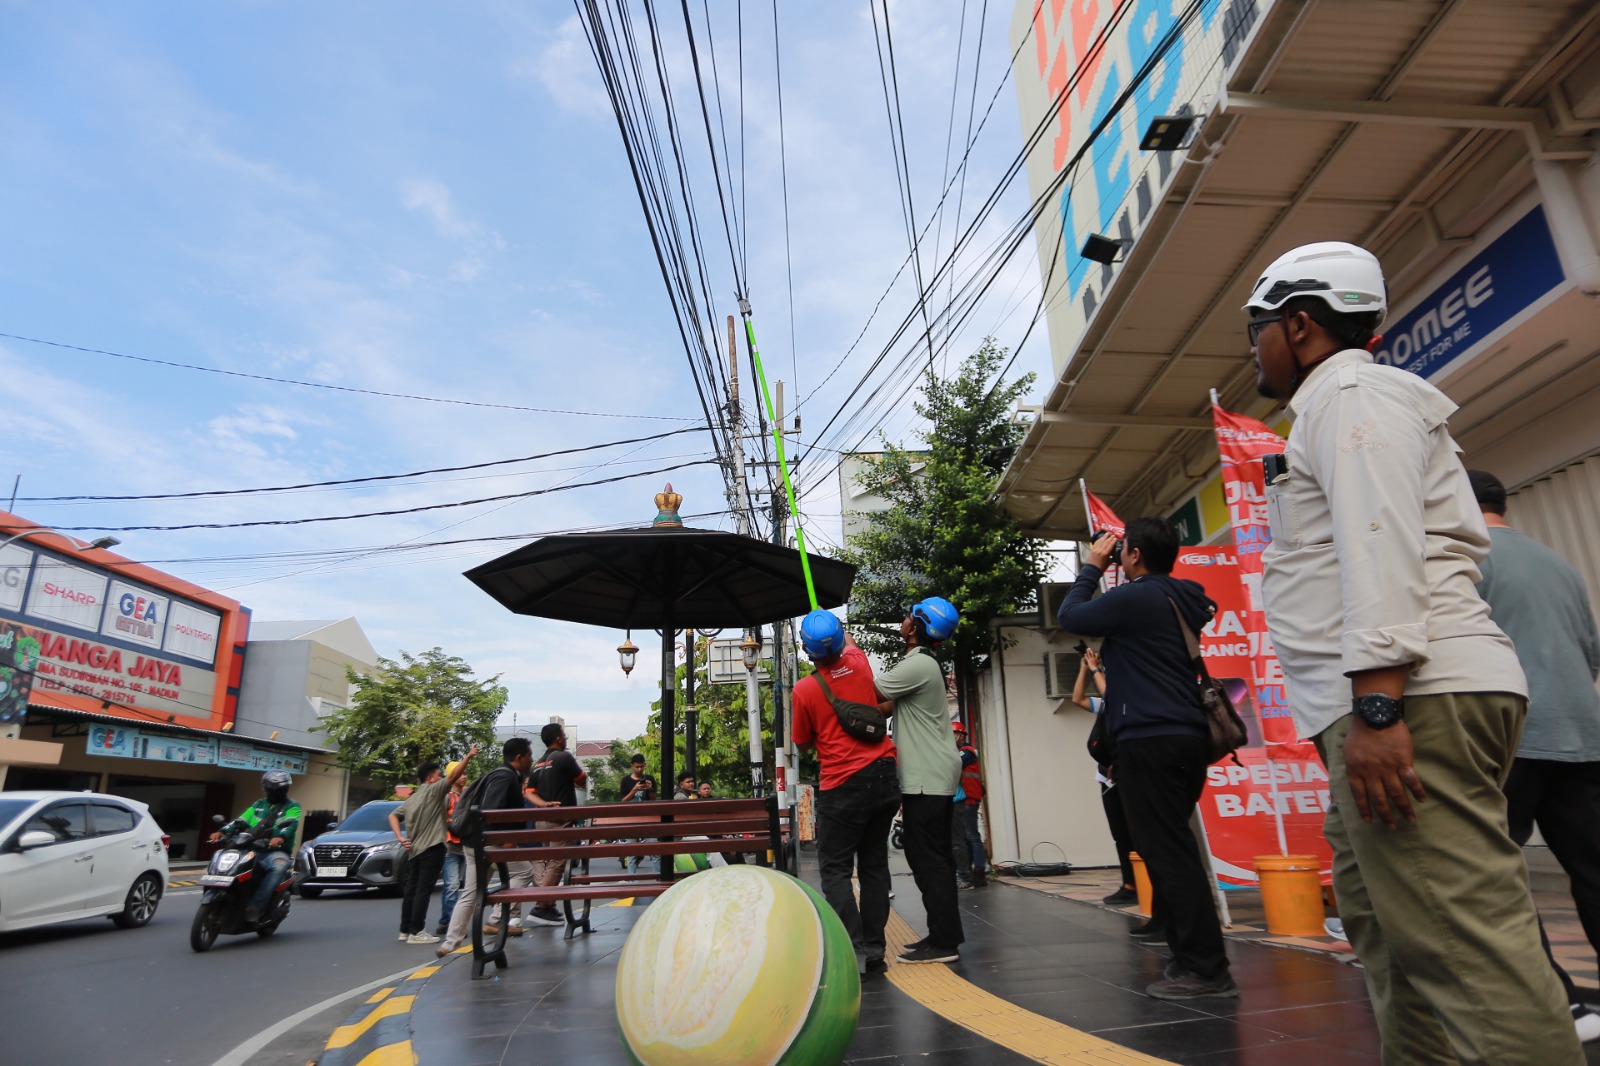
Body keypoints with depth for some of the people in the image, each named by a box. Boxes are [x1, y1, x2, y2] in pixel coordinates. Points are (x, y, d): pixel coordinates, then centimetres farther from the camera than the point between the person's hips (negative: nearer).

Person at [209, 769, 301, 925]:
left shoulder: (292, 807, 5)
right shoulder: (258, 805, 24)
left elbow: (291, 824, -14)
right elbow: (240, 821, 13)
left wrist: (281, 837, -36)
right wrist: (222, 831, -7)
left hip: (276, 851, -6)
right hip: (253, 850, 6)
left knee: (280, 866, -38)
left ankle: (256, 906, -39)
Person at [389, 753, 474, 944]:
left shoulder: (412, 798, 18)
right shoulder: (433, 790, -8)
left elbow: (393, 816, 15)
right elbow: (453, 775, -21)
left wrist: (400, 838, 6)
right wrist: (469, 756, -20)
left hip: (413, 849, 9)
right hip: (431, 848, -9)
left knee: (411, 890, 13)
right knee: (423, 890, -7)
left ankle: (405, 930, 18)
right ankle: (416, 932, -7)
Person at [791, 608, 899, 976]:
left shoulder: (804, 689, -11)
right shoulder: (858, 663, 1)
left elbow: (803, 742, 4)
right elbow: (850, 643, 28)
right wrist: (831, 620, 45)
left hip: (843, 785, -5)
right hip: (885, 776, 5)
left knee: (835, 869, 4)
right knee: (875, 865, 12)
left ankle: (854, 950, -6)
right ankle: (874, 950, 15)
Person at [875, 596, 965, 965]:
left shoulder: (918, 665, -17)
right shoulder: (923, 664, 17)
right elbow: (886, 705, 11)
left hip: (926, 778, -10)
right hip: (934, 775, 10)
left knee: (927, 859, -6)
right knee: (934, 858, 15)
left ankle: (943, 942, -1)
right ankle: (947, 934, 23)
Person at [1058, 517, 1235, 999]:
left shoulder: (1134, 598, -13)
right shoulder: (1181, 600, 15)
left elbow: (1070, 617, -1)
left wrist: (1092, 567, 10)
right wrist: (1101, 573, 21)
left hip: (1149, 740, -10)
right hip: (1188, 736, 10)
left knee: (1167, 850, -6)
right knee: (1173, 847, 16)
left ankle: (1204, 967, -2)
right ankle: (1196, 957, 23)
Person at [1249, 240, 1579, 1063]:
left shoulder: (1353, 394, -3)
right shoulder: (1345, 407, 28)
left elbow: (1380, 548, -17)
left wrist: (1377, 703, -24)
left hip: (1411, 701, -11)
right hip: (1392, 706, 11)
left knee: (1466, 949, -11)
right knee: (1396, 944, 13)